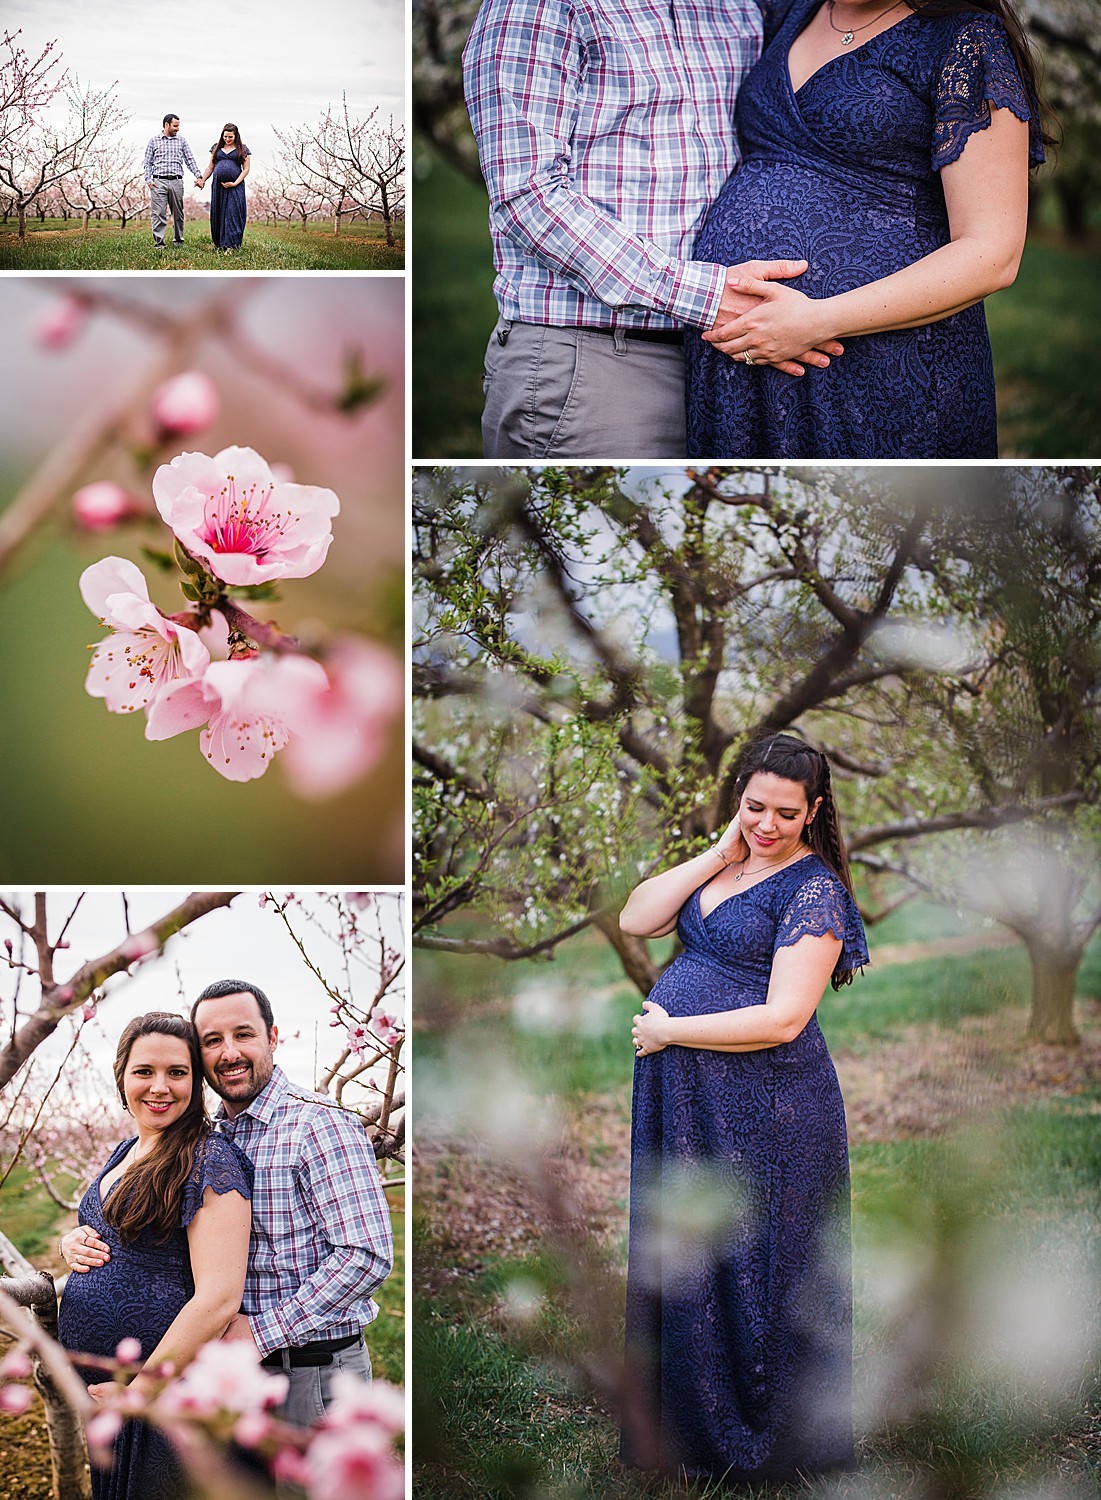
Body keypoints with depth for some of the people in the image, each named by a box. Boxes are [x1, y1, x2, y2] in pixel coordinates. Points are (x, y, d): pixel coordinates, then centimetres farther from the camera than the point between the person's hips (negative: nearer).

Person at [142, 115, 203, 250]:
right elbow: (148, 163, 10)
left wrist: (198, 176, 2)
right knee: (158, 213, -8)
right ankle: (159, 243, -7)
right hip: (159, 182, -2)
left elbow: (190, 160, 13)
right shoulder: (154, 141, 9)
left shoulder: (181, 140, 14)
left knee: (178, 213, 6)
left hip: (176, 182, 2)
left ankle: (178, 240, 17)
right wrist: (149, 180, -2)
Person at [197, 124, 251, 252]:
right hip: (218, 186, 4)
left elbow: (246, 169, 1)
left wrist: (235, 183, -10)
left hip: (235, 187, -4)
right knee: (218, 214, 2)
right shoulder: (216, 147, 15)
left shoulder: (243, 149, 5)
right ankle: (220, 244, 9)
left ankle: (230, 245, -15)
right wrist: (202, 180, 4)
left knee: (232, 214, -10)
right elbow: (210, 167, 18)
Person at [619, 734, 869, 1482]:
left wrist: (667, 1031, -13)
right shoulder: (722, 863, 10)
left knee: (750, 1271, 4)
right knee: (681, 1255, 15)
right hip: (684, 1098, 7)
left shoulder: (813, 889, -14)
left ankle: (762, 1442, 20)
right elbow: (635, 921, 0)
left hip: (762, 1109, -7)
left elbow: (782, 1020, -20)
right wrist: (720, 853, -7)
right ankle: (686, 1425, 30)